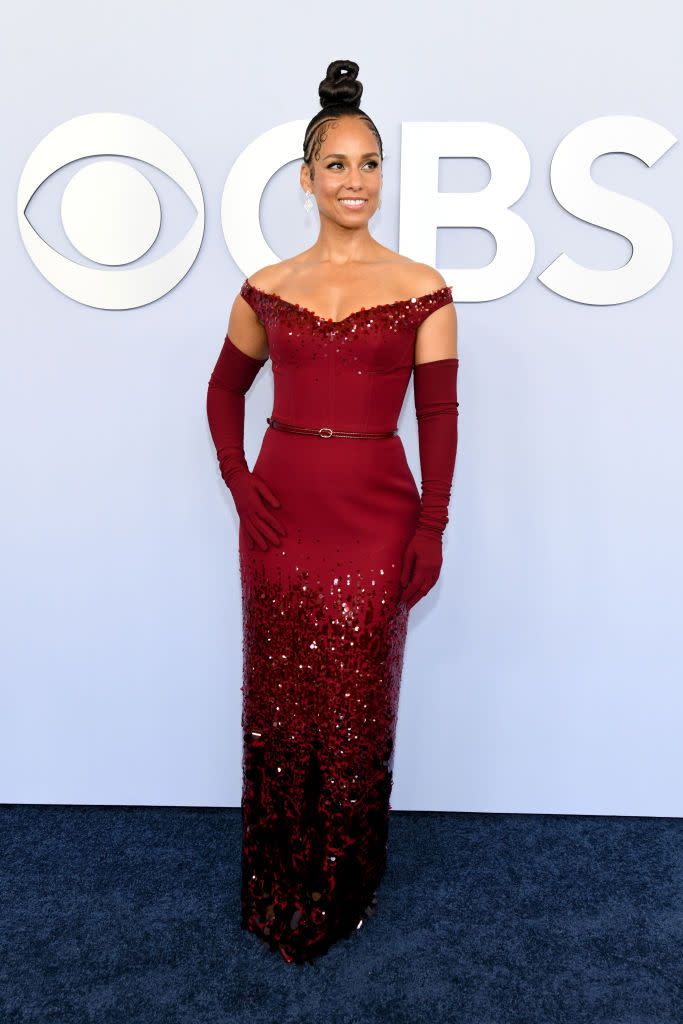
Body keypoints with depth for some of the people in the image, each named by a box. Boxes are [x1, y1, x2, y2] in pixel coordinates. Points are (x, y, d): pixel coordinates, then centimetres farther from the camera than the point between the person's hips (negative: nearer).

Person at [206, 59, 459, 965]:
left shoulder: (421, 289, -1)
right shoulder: (267, 289, 6)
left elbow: (439, 415, -1)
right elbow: (225, 390, 16)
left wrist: (433, 527, -5)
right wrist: (238, 483, 2)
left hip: (376, 518, -2)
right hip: (281, 515, 3)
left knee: (357, 711, 7)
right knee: (279, 703, 11)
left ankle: (345, 891, 31)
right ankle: (277, 894, 33)